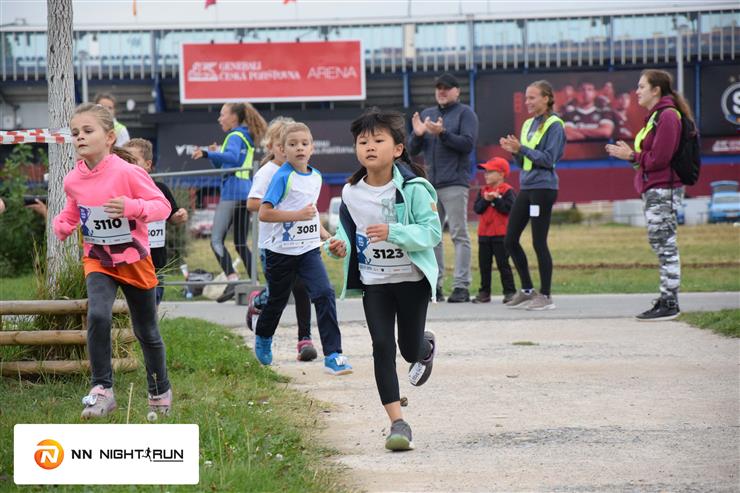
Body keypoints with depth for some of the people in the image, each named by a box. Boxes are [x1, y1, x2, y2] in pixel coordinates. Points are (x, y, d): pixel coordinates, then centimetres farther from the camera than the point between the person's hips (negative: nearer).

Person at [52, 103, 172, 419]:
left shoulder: (128, 173, -20)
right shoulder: (73, 181, -6)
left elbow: (162, 205, -16)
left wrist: (132, 206, -34)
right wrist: (61, 226, -9)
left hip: (134, 259, -2)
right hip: (98, 260, 2)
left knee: (146, 331, 13)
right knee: (97, 316, -25)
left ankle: (160, 393, 33)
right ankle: (102, 391, -16)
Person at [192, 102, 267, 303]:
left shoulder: (235, 137, -5)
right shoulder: (246, 138, 23)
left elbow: (232, 157, -27)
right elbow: (222, 165, 28)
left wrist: (208, 154, -32)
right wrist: (215, 154, 11)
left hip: (232, 192, -10)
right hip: (246, 193, 10)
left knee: (216, 239, -14)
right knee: (240, 242, 13)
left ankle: (232, 280, -29)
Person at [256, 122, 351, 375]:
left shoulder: (316, 176, 7)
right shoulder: (282, 177, -14)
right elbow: (264, 213, -20)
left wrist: (323, 232, 16)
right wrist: (298, 215, -24)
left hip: (309, 249, 4)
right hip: (282, 250, -4)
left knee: (324, 293, -15)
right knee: (277, 300, 13)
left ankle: (332, 355, -16)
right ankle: (263, 338, 45)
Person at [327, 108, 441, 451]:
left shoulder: (412, 189, -15)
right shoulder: (351, 193, -3)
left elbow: (431, 232, -18)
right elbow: (348, 229, 12)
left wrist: (393, 232, -31)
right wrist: (340, 244, -11)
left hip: (412, 278, -3)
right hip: (374, 281, 3)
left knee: (409, 348, 8)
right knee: (383, 347, -6)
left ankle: (426, 347, 49)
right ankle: (398, 423, -3)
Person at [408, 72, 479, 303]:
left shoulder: (465, 113, 2)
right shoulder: (426, 114, 18)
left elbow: (468, 143, -10)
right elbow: (413, 150, 16)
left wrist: (442, 133, -21)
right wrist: (417, 134, -4)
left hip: (454, 183, -6)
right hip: (429, 184, 6)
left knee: (459, 235, -6)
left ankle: (461, 286, -7)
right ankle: (434, 285, 8)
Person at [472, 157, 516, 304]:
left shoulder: (508, 191, -7)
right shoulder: (483, 191, 11)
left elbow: (509, 208, -18)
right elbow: (477, 208, 1)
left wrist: (496, 199, -20)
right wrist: (485, 200, -15)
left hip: (501, 234, -6)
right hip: (484, 234, 6)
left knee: (503, 264, -3)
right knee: (484, 264, 8)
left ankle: (509, 291, 2)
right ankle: (484, 292, 14)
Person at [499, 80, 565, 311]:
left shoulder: (554, 125, -7)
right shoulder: (528, 124, 16)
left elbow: (549, 159, -15)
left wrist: (522, 148, -18)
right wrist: (514, 151, -1)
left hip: (543, 188, -8)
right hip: (525, 187, 8)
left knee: (539, 242, -5)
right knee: (510, 241, 8)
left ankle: (545, 296, 3)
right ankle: (527, 290, 19)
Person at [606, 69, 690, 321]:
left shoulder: (667, 116, -14)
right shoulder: (656, 116, 19)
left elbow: (659, 158, -19)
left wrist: (632, 156, -9)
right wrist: (631, 153, 8)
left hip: (663, 190, -11)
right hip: (654, 189, 11)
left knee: (665, 245, -8)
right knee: (660, 244, 11)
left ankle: (669, 304, -5)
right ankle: (666, 300, 15)